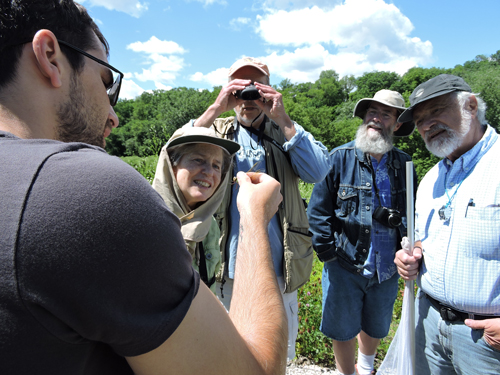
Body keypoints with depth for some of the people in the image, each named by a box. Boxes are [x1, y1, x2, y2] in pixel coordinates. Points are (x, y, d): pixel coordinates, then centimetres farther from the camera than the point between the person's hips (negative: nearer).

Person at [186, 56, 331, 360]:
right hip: (227, 269, 0)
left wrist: (282, 119, -15)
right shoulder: (217, 131, 6)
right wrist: (216, 108, -17)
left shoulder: (288, 133, 7)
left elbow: (318, 172, -11)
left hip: (278, 270, 1)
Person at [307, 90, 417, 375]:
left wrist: (396, 218, -14)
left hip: (387, 268, 4)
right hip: (345, 266, -3)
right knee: (344, 331, 14)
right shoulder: (340, 158, -8)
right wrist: (328, 254, -12)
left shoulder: (403, 163, 2)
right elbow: (318, 210, -8)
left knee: (376, 328, 25)